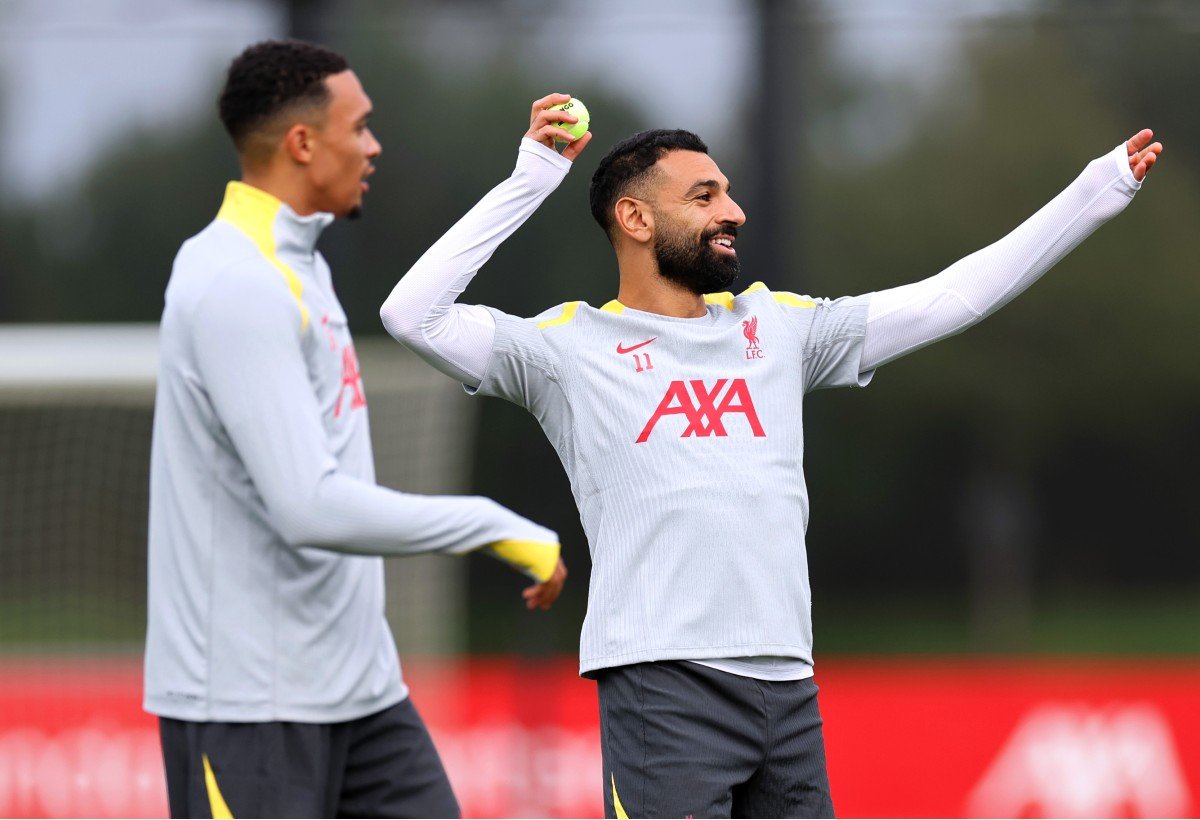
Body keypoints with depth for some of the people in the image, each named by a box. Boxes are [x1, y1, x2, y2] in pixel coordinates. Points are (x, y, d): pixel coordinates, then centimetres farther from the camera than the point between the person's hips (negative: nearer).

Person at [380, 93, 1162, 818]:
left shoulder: (779, 327, 18)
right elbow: (413, 315, -6)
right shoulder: (571, 346, 5)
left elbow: (953, 297, 19)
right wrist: (531, 179, -7)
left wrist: (1098, 190, 16)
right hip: (663, 687, -5)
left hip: (788, 689, 5)